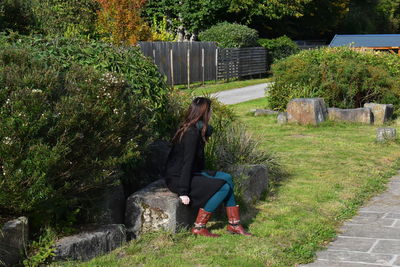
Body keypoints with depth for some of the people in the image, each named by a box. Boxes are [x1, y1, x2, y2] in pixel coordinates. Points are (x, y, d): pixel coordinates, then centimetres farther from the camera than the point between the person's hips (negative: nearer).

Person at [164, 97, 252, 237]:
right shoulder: (192, 133, -21)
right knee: (223, 187, -16)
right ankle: (199, 227, -9)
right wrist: (183, 192, -24)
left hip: (192, 173, 11)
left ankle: (234, 224, 4)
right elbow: (187, 162, -24)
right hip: (177, 178, -11)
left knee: (227, 178, 5)